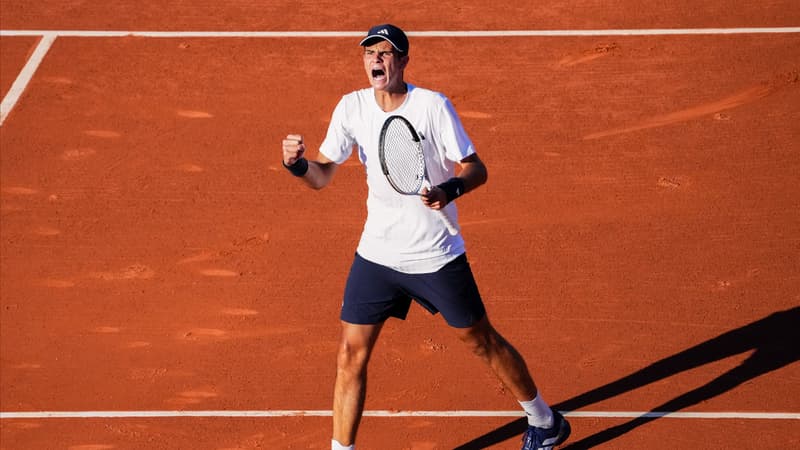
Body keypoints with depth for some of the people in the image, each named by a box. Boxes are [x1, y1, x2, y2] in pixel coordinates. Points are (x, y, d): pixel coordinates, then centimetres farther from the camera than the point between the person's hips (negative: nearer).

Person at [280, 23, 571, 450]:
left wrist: (449, 190, -33)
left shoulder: (433, 106, -15)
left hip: (437, 256, -3)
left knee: (482, 341, 10)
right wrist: (298, 163, -26)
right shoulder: (351, 107, -4)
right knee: (351, 354, -2)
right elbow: (322, 176, -4)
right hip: (376, 254, 3)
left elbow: (476, 169, -12)